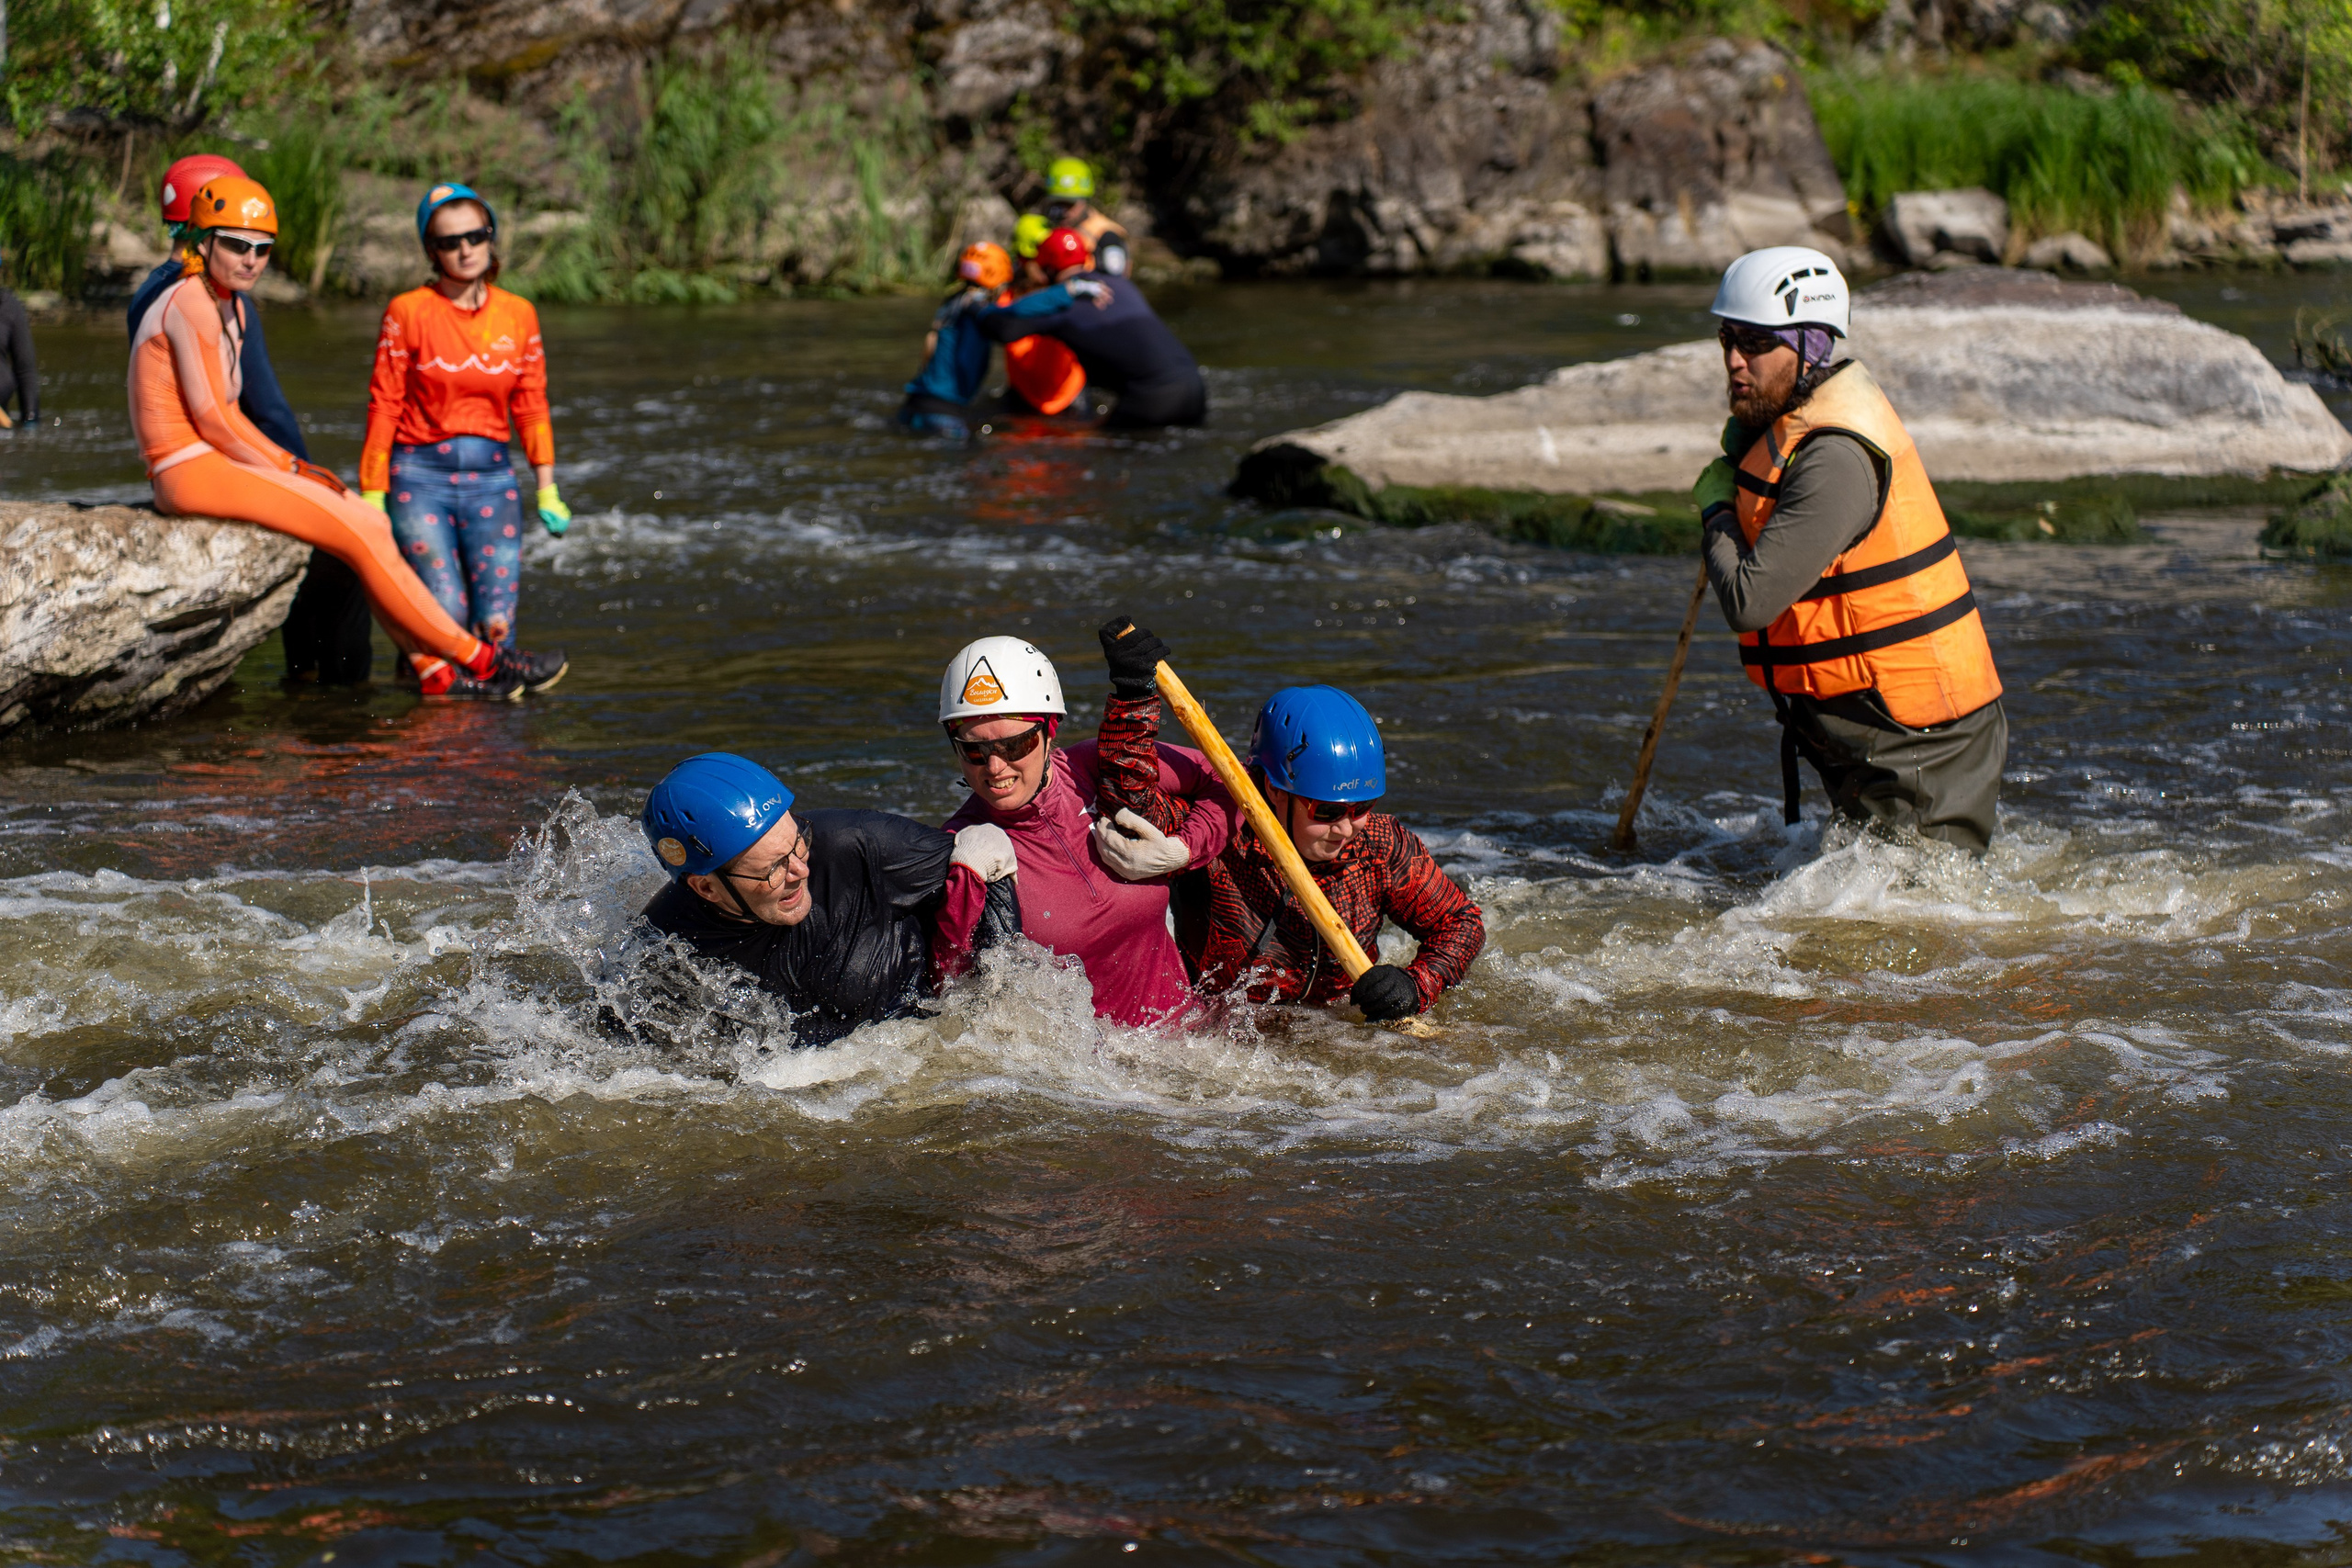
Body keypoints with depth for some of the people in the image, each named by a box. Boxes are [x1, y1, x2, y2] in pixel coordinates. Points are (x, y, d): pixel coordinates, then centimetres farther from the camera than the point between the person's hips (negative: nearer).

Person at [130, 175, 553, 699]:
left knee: (370, 525, 1)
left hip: (216, 463, 10)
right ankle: (473, 657, -4)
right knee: (362, 534, -12)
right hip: (192, 473, -10)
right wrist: (287, 471, -7)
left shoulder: (230, 308, 16)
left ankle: (433, 671, -4)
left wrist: (286, 463, 3)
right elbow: (212, 416, -17)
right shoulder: (191, 303, -14)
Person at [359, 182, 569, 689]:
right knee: (448, 615, -16)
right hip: (420, 477, -3)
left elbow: (531, 407, 12)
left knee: (496, 624, -11)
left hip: (491, 477, 3)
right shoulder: (408, 312, -3)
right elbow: (384, 407, -2)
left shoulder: (518, 315, 7)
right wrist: (372, 496, -4)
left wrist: (547, 489, 7)